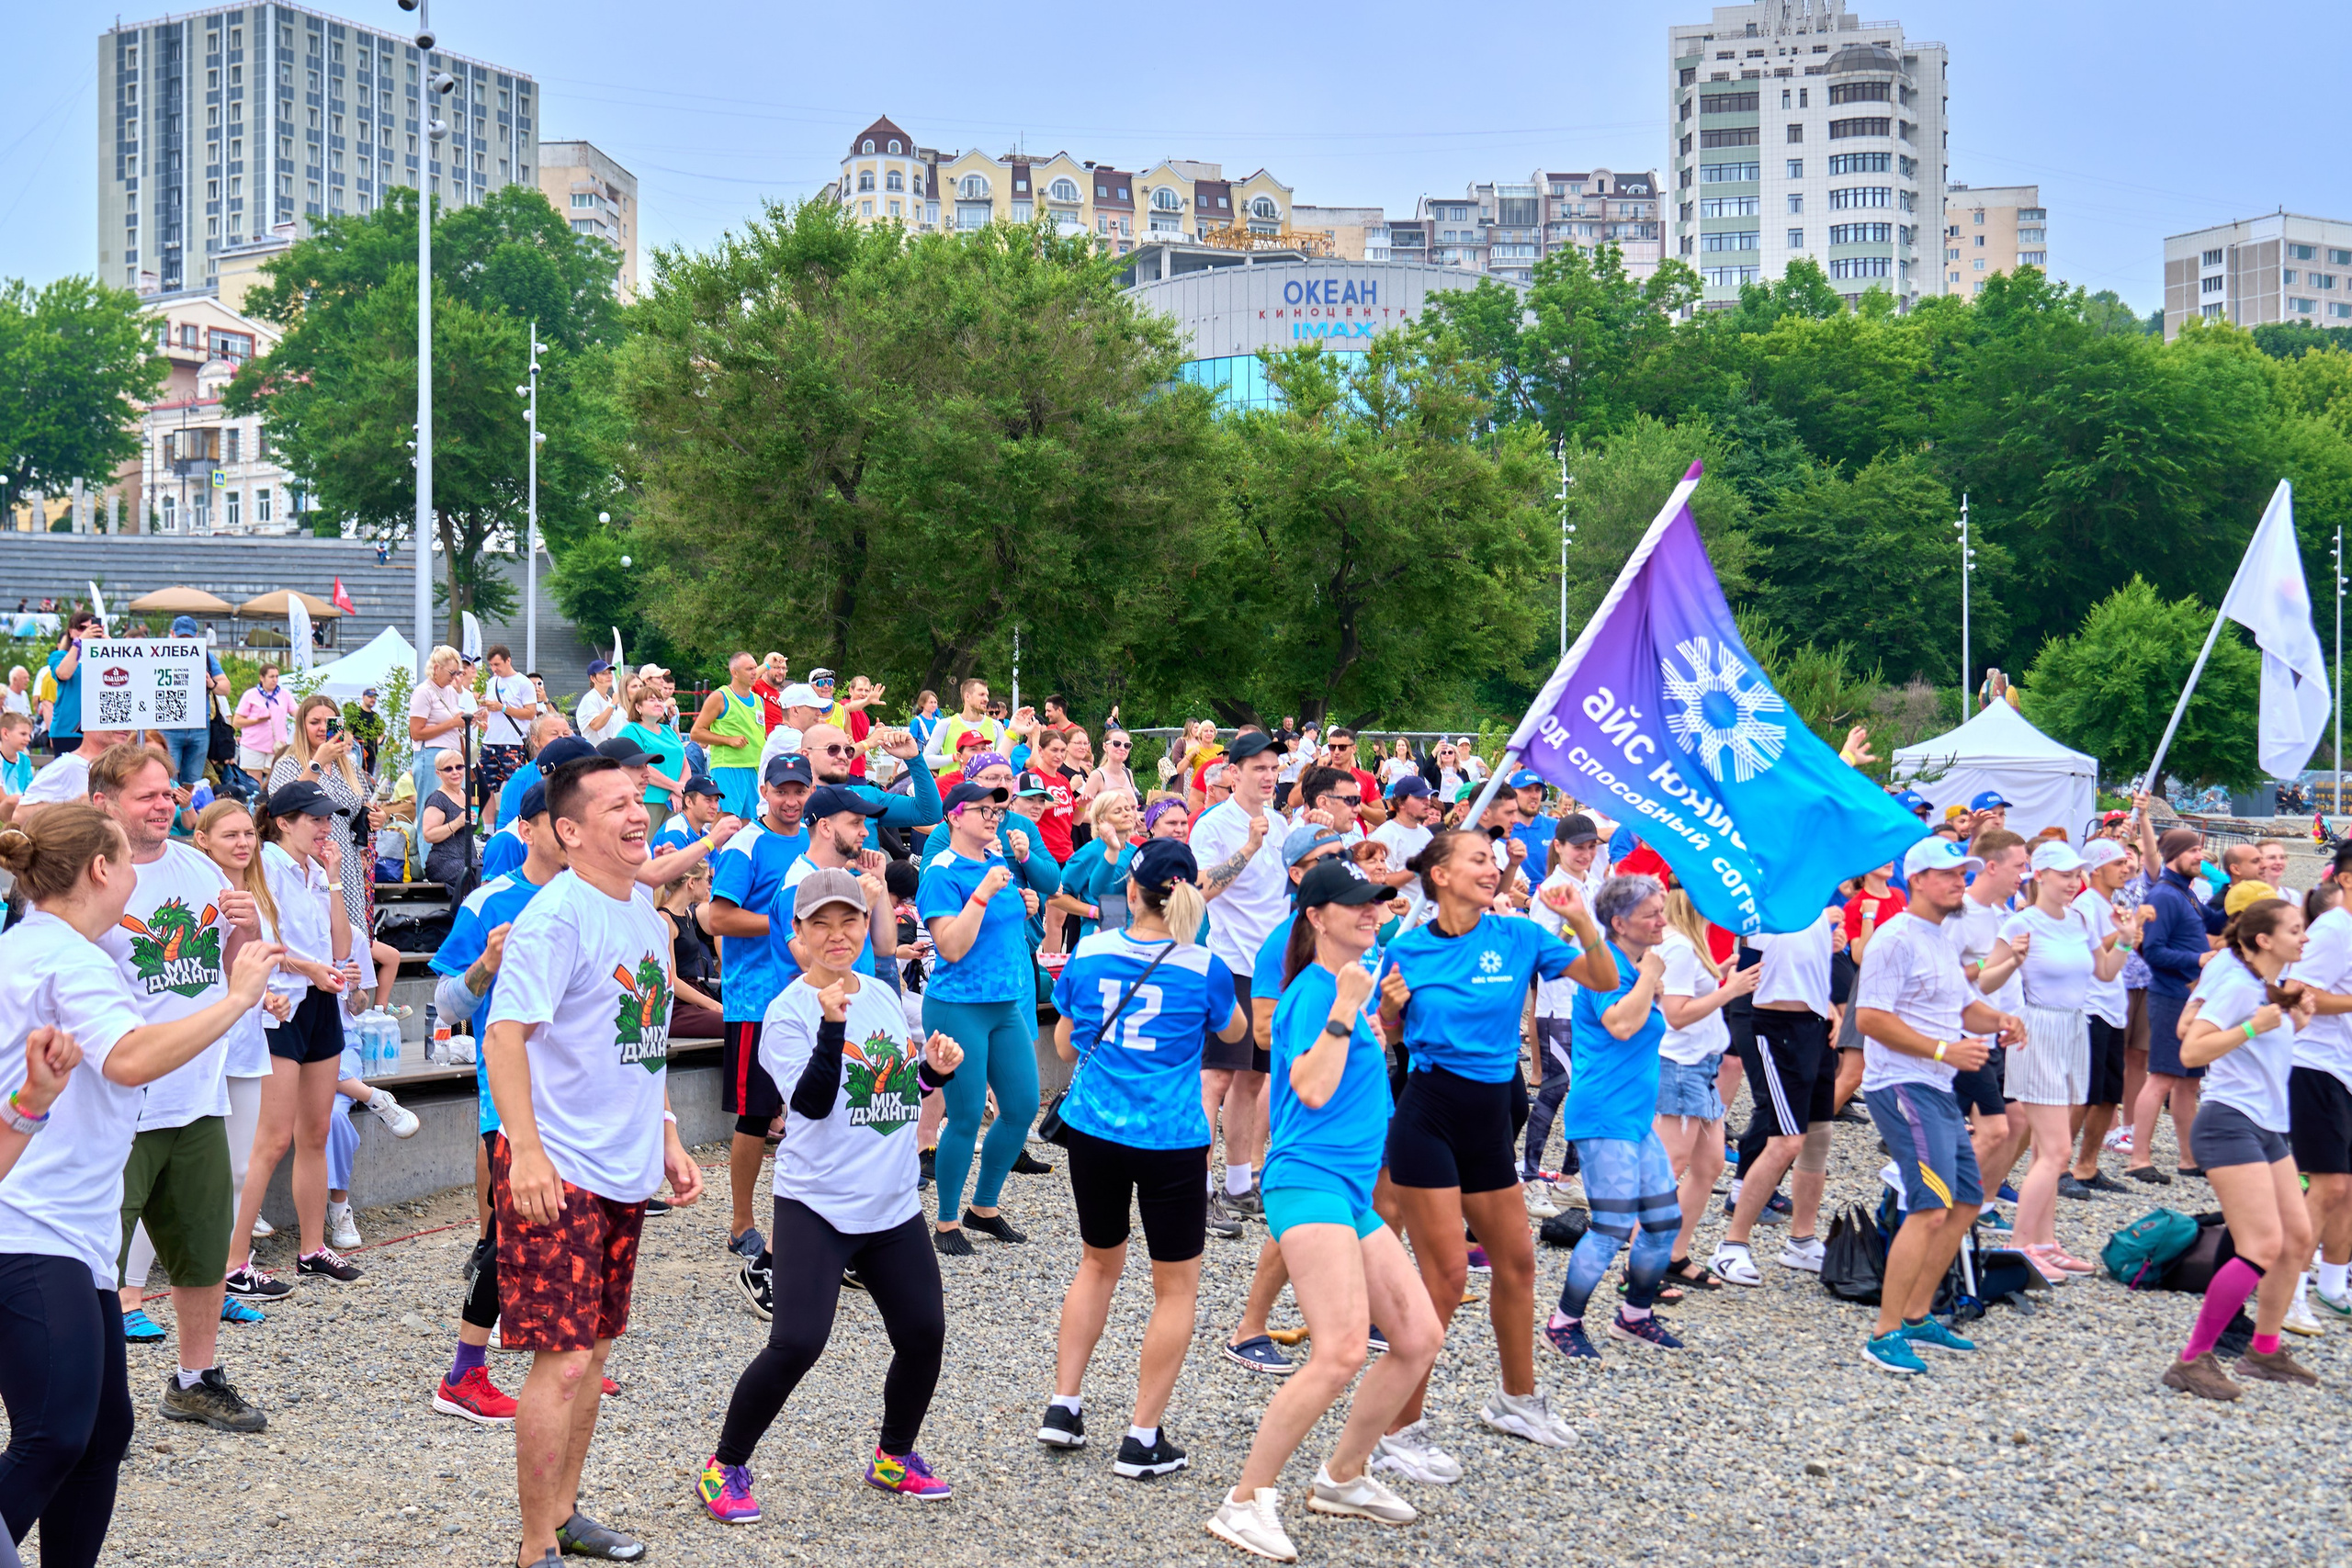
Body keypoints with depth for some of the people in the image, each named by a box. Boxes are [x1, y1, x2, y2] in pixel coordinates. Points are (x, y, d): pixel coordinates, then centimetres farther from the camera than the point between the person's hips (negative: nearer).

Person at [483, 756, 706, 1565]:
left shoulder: (643, 907, 11)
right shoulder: (555, 917, -16)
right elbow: (504, 1034, -21)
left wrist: (666, 1138, 17)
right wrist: (526, 1151, -27)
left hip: (624, 1168, 9)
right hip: (556, 1169, -8)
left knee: (593, 1348, 16)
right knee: (562, 1360, -6)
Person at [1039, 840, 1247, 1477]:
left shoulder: (1088, 954, -3)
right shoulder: (1203, 968, -10)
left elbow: (1064, 1046, 9)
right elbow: (1236, 1030, 12)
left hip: (1092, 1131, 4)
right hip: (1170, 1140, -3)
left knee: (1099, 1262, 24)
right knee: (1176, 1287, 9)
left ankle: (1063, 1407, 24)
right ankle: (1142, 1439, 9)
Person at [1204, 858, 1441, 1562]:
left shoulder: (1350, 986, 16)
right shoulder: (1314, 989, -11)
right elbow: (1312, 1089, -23)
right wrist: (1343, 1009, -22)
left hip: (1354, 1193, 10)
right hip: (1309, 1181, -10)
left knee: (1420, 1338, 10)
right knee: (1344, 1350, -21)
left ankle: (1343, 1476, 25)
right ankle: (1246, 1502, -13)